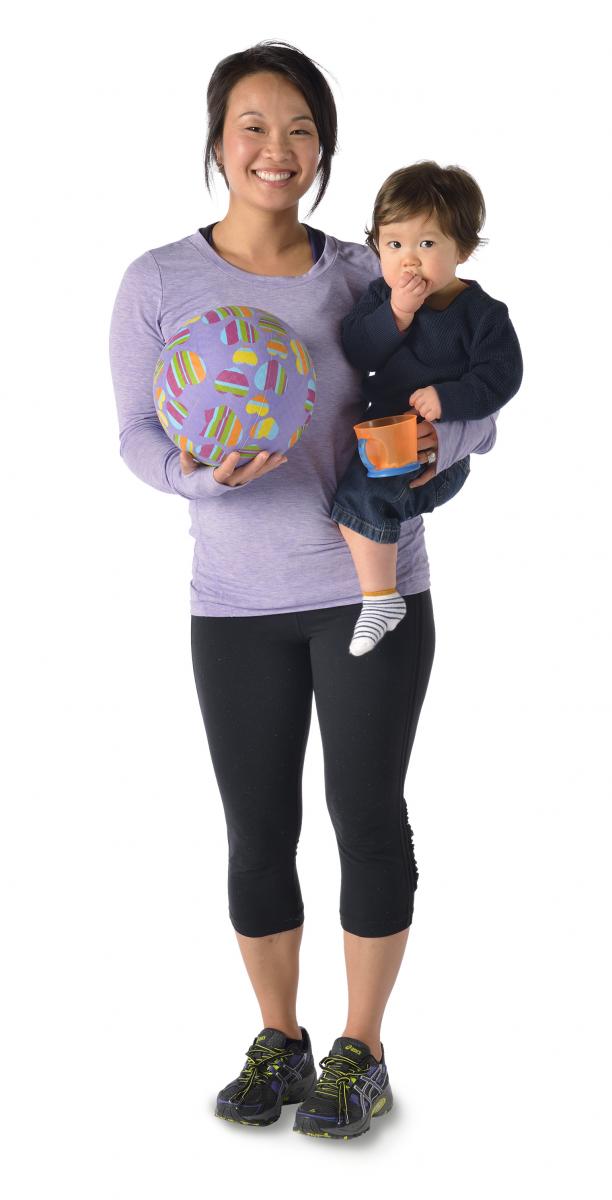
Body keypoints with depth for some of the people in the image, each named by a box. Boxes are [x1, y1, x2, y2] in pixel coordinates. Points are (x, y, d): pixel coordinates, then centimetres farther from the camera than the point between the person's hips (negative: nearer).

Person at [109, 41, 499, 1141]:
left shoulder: (363, 276, 0)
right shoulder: (159, 283, -2)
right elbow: (138, 435, -4)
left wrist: (437, 440, -19)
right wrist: (205, 473, -25)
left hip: (372, 586, 0)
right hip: (236, 599, 1)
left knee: (367, 813, 4)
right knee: (258, 831, 8)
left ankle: (360, 1053, 21)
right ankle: (277, 1041, 29)